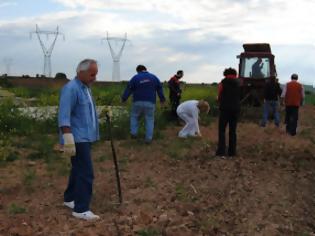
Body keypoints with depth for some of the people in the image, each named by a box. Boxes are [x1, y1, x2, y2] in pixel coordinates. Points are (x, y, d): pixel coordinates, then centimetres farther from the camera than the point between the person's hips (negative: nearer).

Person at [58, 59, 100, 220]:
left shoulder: (85, 88, 13)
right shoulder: (71, 88, -17)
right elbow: (64, 117, -23)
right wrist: (69, 141, -27)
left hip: (85, 137, 10)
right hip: (78, 139, -10)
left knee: (78, 170, 17)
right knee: (86, 173, -9)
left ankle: (69, 198, 30)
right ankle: (81, 209, -2)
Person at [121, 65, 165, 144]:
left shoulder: (135, 78, -1)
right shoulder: (154, 77, 7)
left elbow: (128, 89, 0)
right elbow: (160, 89, 13)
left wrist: (123, 99, 11)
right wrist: (162, 99, 23)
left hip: (138, 102, -1)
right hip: (150, 103, 1)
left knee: (134, 116, 19)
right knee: (149, 120, 4)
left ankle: (134, 133, 12)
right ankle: (148, 138, -1)